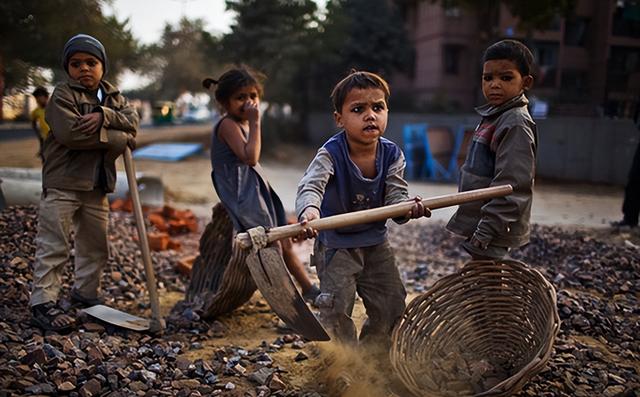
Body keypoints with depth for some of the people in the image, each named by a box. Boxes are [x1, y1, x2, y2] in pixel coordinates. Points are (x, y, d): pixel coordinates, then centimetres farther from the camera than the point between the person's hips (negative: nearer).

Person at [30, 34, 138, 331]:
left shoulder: (113, 96, 12)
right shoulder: (63, 95, -7)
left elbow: (132, 121, -4)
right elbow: (71, 133, -22)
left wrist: (104, 116, -22)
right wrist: (119, 138, -17)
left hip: (97, 186, 7)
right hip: (62, 183, -6)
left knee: (95, 245, 16)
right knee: (53, 246, -5)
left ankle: (86, 292, 33)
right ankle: (42, 303, -1)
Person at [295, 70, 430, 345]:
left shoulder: (391, 154, -10)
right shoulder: (331, 154, -22)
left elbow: (395, 194, -15)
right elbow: (310, 185, -38)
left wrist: (408, 207, -40)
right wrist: (309, 210, -61)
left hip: (376, 242, 5)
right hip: (335, 244, -4)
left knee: (392, 306, 12)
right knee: (336, 309, -7)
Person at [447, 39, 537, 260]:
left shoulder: (516, 124, -17)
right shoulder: (495, 116, 12)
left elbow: (512, 186, -23)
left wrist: (485, 231, -23)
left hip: (493, 229, -10)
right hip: (479, 224, 10)